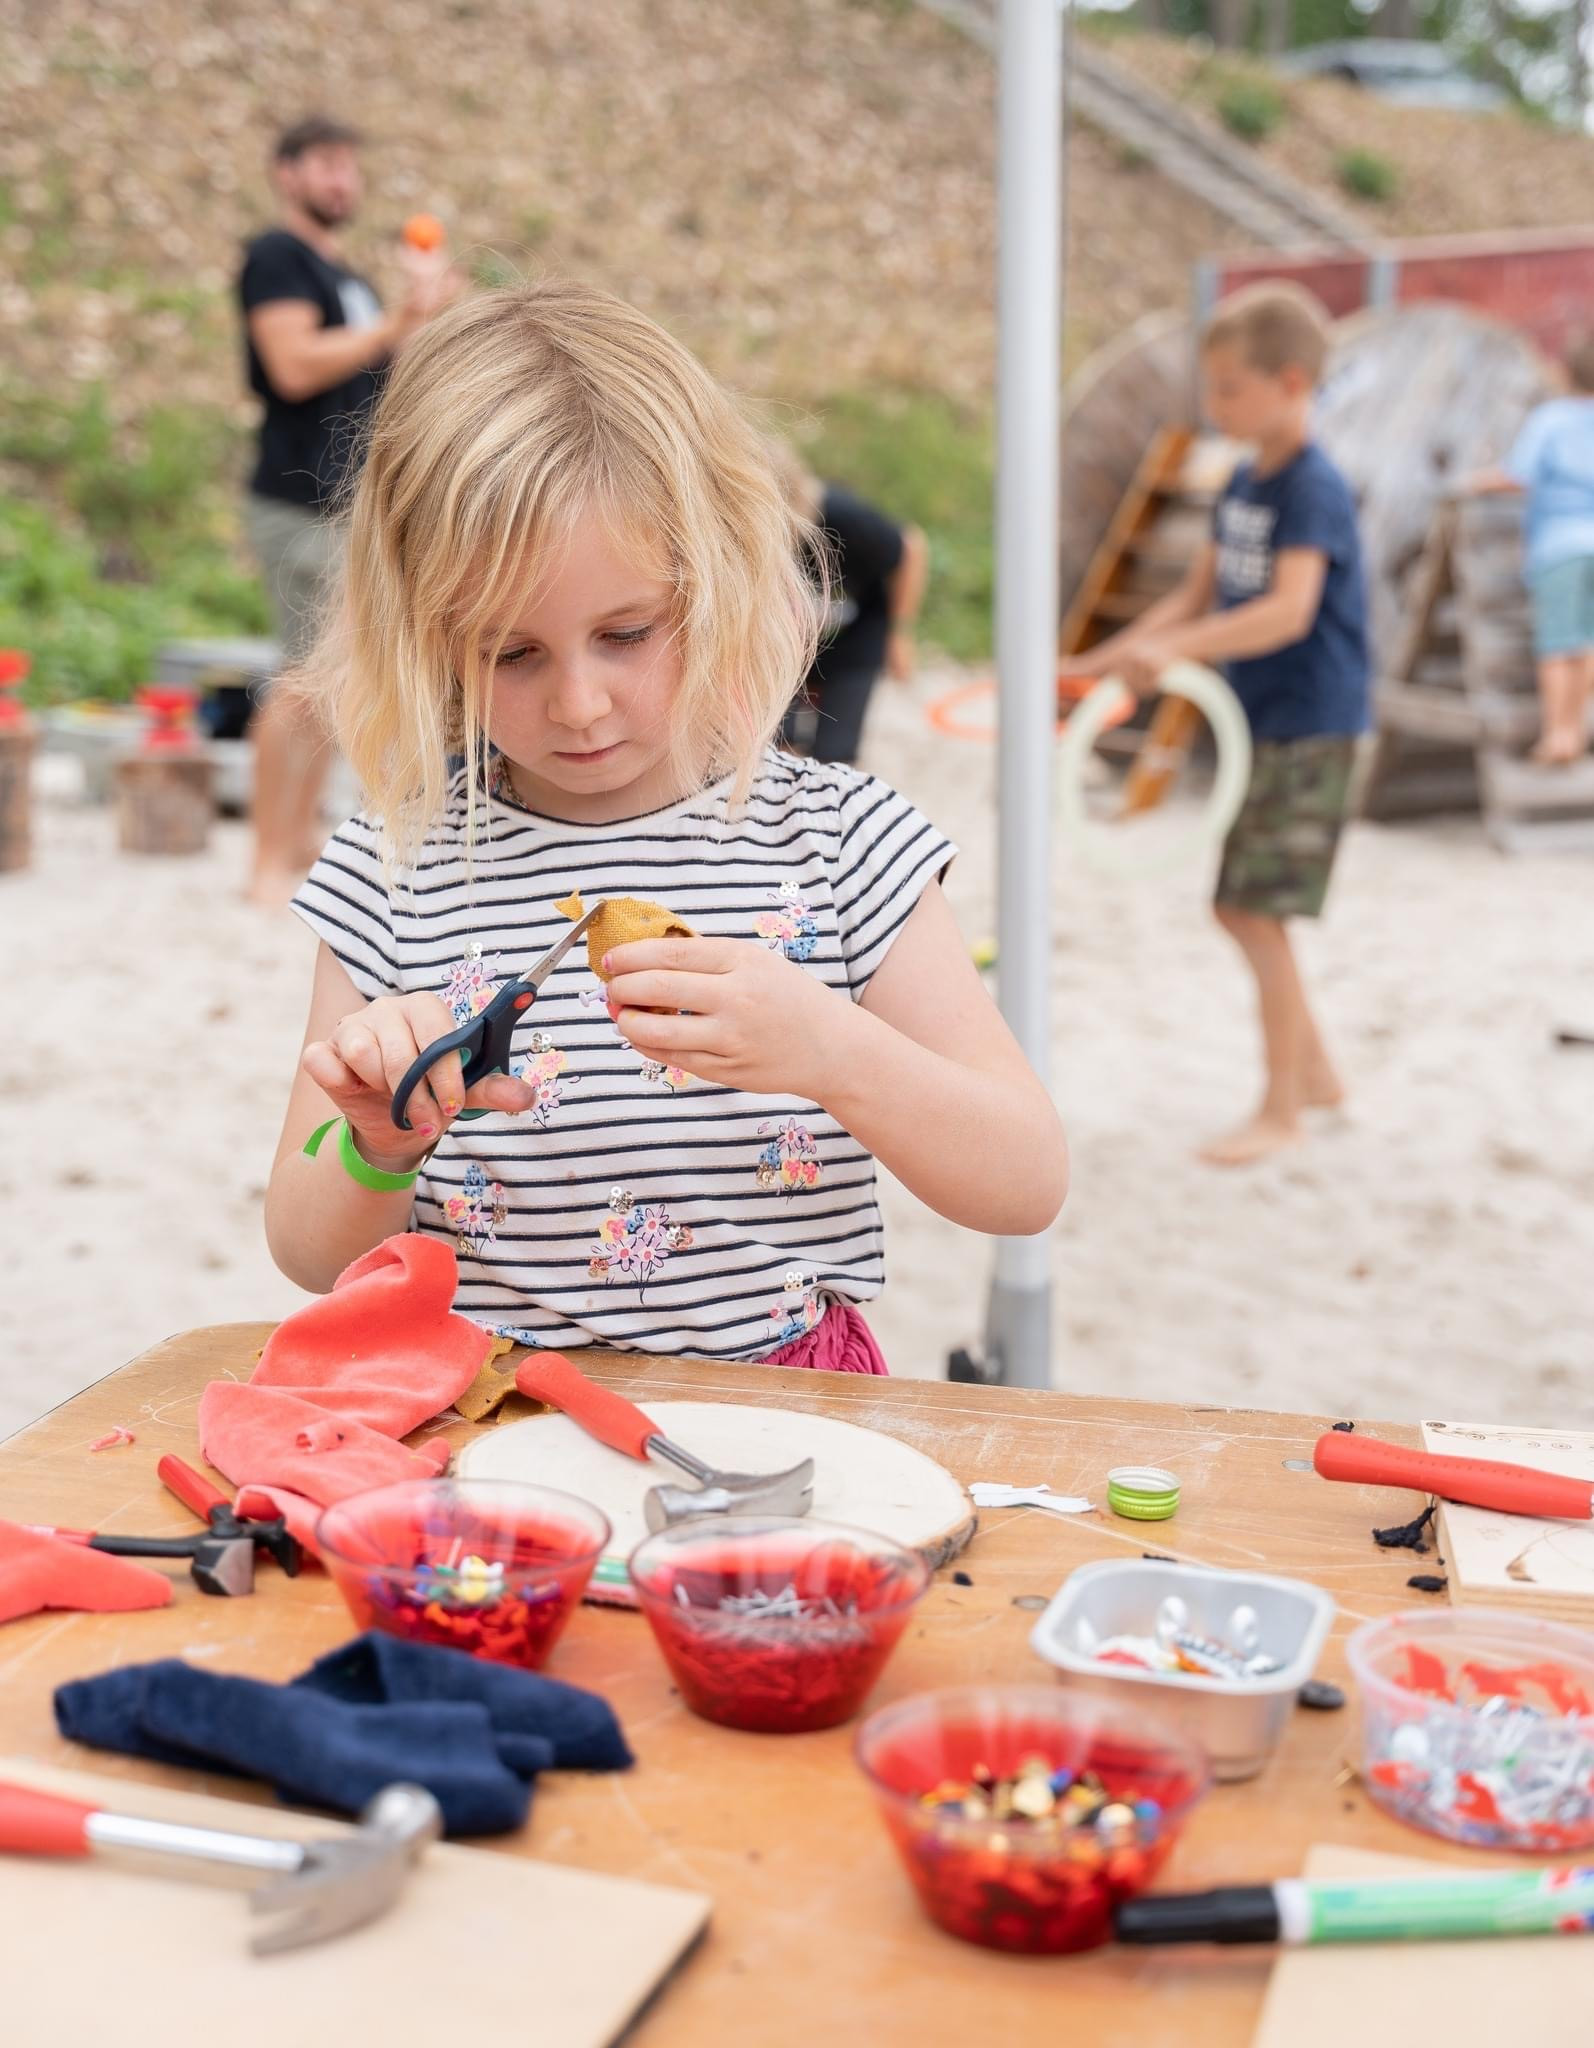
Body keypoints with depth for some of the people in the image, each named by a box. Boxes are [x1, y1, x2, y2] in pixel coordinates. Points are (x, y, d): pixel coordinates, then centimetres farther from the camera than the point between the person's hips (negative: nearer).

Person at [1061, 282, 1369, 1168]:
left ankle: (1283, 1110, 3)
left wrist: (1172, 649, -39)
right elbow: (1196, 597, 15)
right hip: (1256, 726, 9)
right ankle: (1316, 1071, 29)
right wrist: (1103, 660, 9)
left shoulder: (1315, 489, -16)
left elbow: (1288, 611, -30)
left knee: (1258, 911, -8)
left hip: (1310, 729, -9)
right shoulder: (1245, 483, 10)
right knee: (1239, 906, 14)